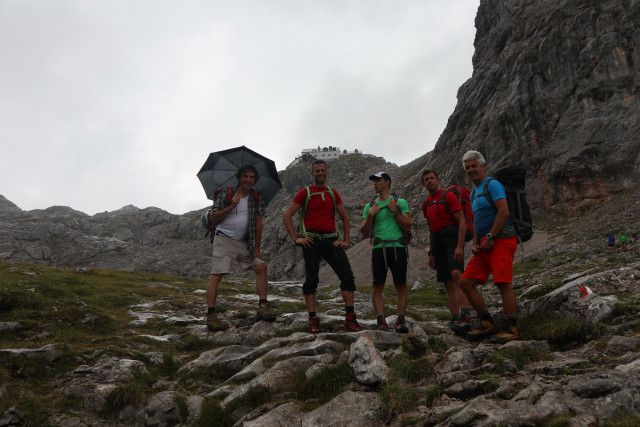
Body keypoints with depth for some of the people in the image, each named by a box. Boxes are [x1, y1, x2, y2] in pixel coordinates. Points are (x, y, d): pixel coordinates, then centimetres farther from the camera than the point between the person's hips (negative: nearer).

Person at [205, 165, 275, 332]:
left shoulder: (257, 197, 5)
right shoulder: (225, 194, -4)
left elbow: (258, 223, 4)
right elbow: (213, 219, -6)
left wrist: (256, 248, 0)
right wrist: (231, 207, -19)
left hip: (244, 242, 5)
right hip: (224, 240, -4)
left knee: (261, 266, -3)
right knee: (216, 275, -12)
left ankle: (263, 307, 4)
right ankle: (211, 317, -9)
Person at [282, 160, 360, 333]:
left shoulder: (333, 193, 15)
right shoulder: (305, 193, 4)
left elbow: (345, 217, 21)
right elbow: (287, 216, 2)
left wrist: (345, 240, 10)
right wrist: (295, 238, -6)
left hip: (331, 240, 3)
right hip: (312, 240, -3)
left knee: (347, 276, -6)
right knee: (311, 280, -1)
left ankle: (350, 319, 0)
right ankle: (313, 320, 6)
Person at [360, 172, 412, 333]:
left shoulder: (400, 202, 9)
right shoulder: (369, 206, 15)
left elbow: (408, 227, 2)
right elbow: (365, 232, 10)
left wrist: (395, 212, -7)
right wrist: (370, 215, -4)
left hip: (398, 248, -1)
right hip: (379, 249, 2)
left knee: (401, 286, -3)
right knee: (378, 287, -4)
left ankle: (401, 320, 2)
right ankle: (381, 321, -2)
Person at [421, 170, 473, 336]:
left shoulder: (448, 196, -2)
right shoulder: (426, 204, 19)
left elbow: (462, 222, -9)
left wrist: (459, 246, -20)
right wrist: (431, 253, 22)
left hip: (453, 236, -7)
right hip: (438, 241, 7)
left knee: (456, 273, -26)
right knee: (448, 283, 3)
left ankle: (465, 316, -32)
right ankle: (455, 320, 4)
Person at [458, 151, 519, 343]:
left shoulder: (492, 184, -4)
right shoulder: (474, 193, 23)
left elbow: (504, 212, -15)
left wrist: (490, 238, -17)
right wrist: (475, 244, 12)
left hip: (500, 240, -9)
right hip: (485, 244, 9)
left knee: (503, 283, -13)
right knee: (466, 282, 3)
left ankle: (511, 329, -4)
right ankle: (486, 323, 12)